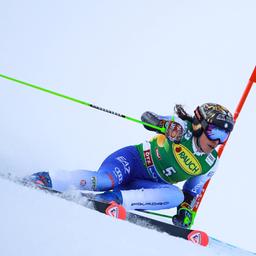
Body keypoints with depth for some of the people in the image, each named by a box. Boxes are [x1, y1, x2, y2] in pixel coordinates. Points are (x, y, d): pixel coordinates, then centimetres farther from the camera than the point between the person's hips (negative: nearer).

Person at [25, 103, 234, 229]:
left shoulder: (210, 165, 5)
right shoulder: (184, 128, -10)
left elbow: (191, 192, 17)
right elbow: (148, 118, -18)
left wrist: (186, 211, -1)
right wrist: (168, 125, -39)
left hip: (149, 186, 5)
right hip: (133, 159, -5)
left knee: (176, 196, -26)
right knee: (105, 180, -36)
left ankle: (118, 198, -33)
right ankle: (45, 180, -25)